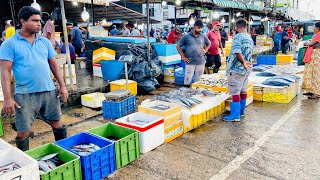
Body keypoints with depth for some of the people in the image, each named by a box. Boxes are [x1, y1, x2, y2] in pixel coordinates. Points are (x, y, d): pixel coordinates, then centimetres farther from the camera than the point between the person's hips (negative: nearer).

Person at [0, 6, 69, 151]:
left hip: (49, 91, 4)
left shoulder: (45, 42, 10)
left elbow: (54, 64, 12)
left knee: (57, 124, 12)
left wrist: (62, 86, 5)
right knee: (23, 132, 5)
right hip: (24, 95, -3)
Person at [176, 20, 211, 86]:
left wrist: (205, 50, 9)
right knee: (187, 81, -3)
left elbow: (209, 44, 26)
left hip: (201, 62, 3)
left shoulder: (203, 37, 7)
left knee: (198, 81, 11)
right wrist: (183, 57, -2)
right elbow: (178, 46, 4)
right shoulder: (186, 36, -1)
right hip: (190, 63, -3)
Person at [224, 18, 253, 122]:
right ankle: (241, 111, 25)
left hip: (236, 69, -9)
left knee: (235, 92, -6)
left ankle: (235, 115, -3)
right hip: (245, 69, 9)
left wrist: (244, 62, -15)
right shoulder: (250, 38, 14)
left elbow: (237, 52, -24)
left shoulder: (238, 36, -14)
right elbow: (248, 54, 15)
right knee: (243, 90, 15)